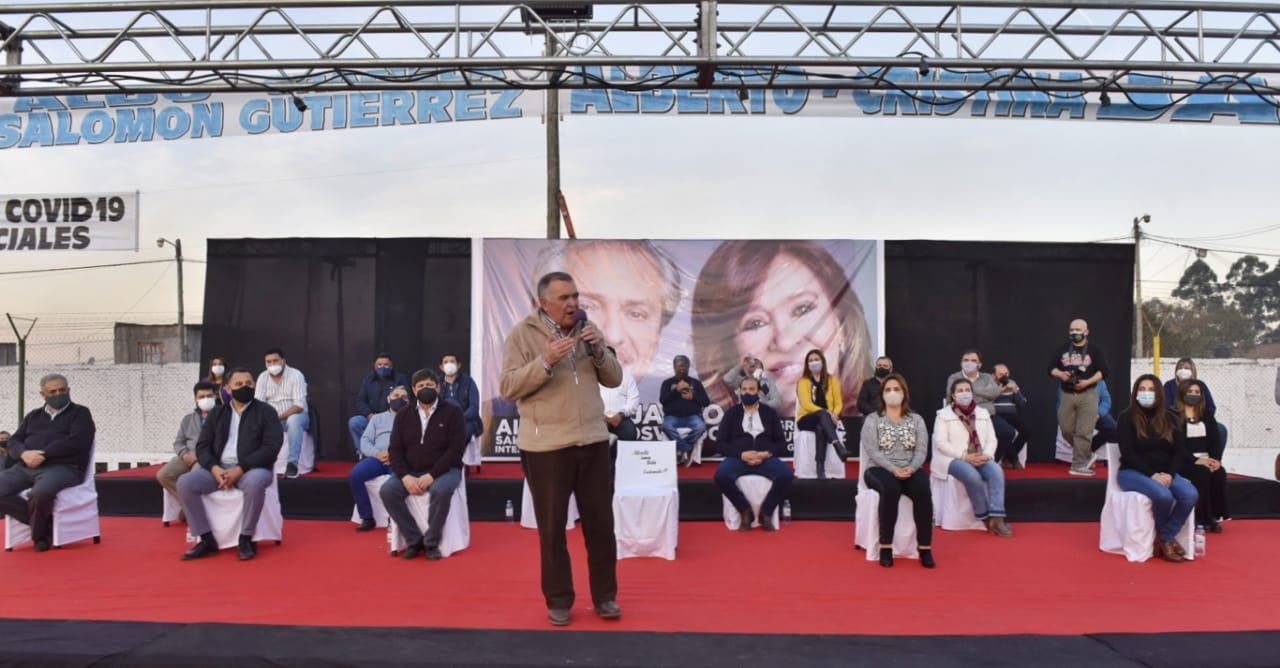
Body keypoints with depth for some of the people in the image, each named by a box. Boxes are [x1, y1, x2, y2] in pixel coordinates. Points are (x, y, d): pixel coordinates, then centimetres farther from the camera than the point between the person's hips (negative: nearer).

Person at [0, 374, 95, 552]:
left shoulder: (80, 413, 10)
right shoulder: (33, 416, 26)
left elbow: (77, 442, -7)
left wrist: (43, 454, -13)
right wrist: (24, 454, -8)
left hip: (63, 467, -6)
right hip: (26, 467, 6)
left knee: (41, 492, -37)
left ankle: (39, 533, -5)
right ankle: (46, 523, -7)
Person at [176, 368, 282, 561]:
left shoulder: (265, 411, 1)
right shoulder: (216, 413, 14)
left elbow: (272, 447, -9)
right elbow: (202, 446, 8)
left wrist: (240, 469, -19)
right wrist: (214, 468, -13)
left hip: (251, 468, -4)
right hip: (219, 468, 5)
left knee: (255, 482, -38)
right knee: (185, 482, -20)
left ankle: (246, 538, -21)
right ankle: (207, 539, -11)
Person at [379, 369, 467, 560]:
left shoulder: (453, 412, -2)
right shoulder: (403, 416, 10)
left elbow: (456, 449, -10)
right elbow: (395, 449, 4)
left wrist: (431, 475, -20)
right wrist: (405, 476, -15)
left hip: (444, 470, -3)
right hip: (410, 472, 4)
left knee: (441, 490, -36)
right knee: (387, 491, -24)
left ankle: (431, 542, -16)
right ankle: (414, 540, -10)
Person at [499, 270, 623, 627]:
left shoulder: (587, 329, 9)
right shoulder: (522, 334, -5)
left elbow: (615, 379, 10)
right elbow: (507, 388, -11)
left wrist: (599, 351, -9)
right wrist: (546, 361, -23)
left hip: (593, 440, 4)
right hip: (546, 446, -4)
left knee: (600, 522, 9)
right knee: (552, 527, 7)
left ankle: (605, 596, 24)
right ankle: (558, 601, 22)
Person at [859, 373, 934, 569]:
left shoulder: (917, 420, 13)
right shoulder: (872, 420, 5)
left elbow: (921, 450, 3)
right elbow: (872, 451, -6)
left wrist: (912, 468, -17)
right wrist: (893, 469, -21)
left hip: (910, 470, 2)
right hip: (880, 469, -2)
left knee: (923, 490, -32)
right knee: (891, 490, -37)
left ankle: (925, 548, -25)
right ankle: (886, 547, -28)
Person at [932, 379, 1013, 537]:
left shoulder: (983, 413, 16)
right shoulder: (944, 414, 0)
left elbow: (991, 440, 11)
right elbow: (941, 443, -9)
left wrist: (986, 455, -11)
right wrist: (965, 456, -18)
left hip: (980, 459, 4)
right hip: (954, 459, -4)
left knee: (996, 471, -28)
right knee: (973, 476, -34)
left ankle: (996, 518, -31)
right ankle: (986, 518, -18)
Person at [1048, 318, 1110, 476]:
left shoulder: (1095, 349, 0)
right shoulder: (1062, 349, 9)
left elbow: (1103, 371, -4)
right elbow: (1051, 368, 10)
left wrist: (1088, 382, -17)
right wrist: (1060, 374, -11)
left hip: (1087, 394, -4)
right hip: (1067, 395, 4)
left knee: (1084, 432, -8)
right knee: (1066, 430, 6)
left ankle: (1079, 465, -4)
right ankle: (1084, 454, 30)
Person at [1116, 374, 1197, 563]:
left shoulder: (1169, 418, 9)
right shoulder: (1127, 417, -5)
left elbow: (1179, 451, 6)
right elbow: (1127, 453, -11)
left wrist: (1169, 474, -12)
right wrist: (1151, 475, -20)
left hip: (1164, 473, 5)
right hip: (1133, 472, -5)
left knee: (1190, 494, -25)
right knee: (1163, 495, -33)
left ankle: (1165, 538, -10)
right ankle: (1167, 538, -4)